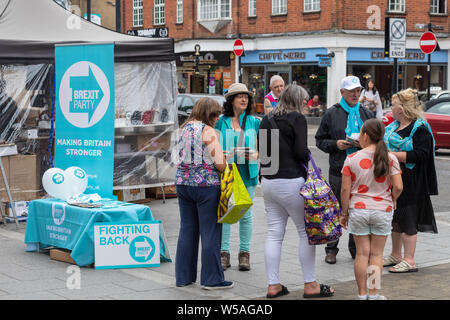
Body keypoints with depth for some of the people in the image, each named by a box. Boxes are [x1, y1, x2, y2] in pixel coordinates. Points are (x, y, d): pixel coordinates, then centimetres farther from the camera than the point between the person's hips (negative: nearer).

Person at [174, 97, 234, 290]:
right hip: (206, 185, -7)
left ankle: (183, 276, 17)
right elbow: (220, 164, -14)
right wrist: (224, 160, 7)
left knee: (187, 230, 12)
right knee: (210, 232, 1)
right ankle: (211, 279, 5)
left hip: (183, 183, 7)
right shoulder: (207, 131, -11)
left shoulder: (184, 128, 10)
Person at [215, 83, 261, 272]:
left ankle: (244, 253, 15)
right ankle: (224, 252, 8)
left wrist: (255, 155, -11)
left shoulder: (255, 123, 7)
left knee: (245, 213, 4)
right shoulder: (220, 122, 3)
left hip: (247, 173, 1)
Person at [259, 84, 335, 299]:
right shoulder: (297, 119, -7)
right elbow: (300, 151, -14)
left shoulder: (266, 120, 12)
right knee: (306, 232, 2)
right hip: (291, 182, -7)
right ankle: (310, 285, 5)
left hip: (268, 182, 7)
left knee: (274, 234, 9)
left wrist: (266, 173, 17)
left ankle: (273, 285, 11)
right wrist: (307, 161, 6)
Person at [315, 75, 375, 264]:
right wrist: (336, 144, -12)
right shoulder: (332, 114, 3)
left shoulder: (366, 114, 12)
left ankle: (356, 248, 17)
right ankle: (331, 249, 13)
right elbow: (320, 140, 5)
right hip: (338, 170, -2)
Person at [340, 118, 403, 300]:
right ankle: (373, 294, 12)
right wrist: (392, 200, 11)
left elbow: (345, 189, -7)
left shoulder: (352, 159, -8)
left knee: (362, 253, 8)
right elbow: (398, 186, -10)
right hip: (382, 210, 0)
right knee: (376, 254, 9)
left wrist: (344, 213, 4)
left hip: (358, 210, 0)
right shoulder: (390, 159, -6)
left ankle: (362, 294, 13)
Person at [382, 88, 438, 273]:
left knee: (407, 219, -5)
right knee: (395, 218, 14)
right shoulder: (394, 126, 14)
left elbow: (420, 155, -22)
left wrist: (392, 155, -22)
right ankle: (396, 256, 25)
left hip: (410, 184, -9)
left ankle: (409, 261, 2)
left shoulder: (420, 129, -13)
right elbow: (387, 146, 29)